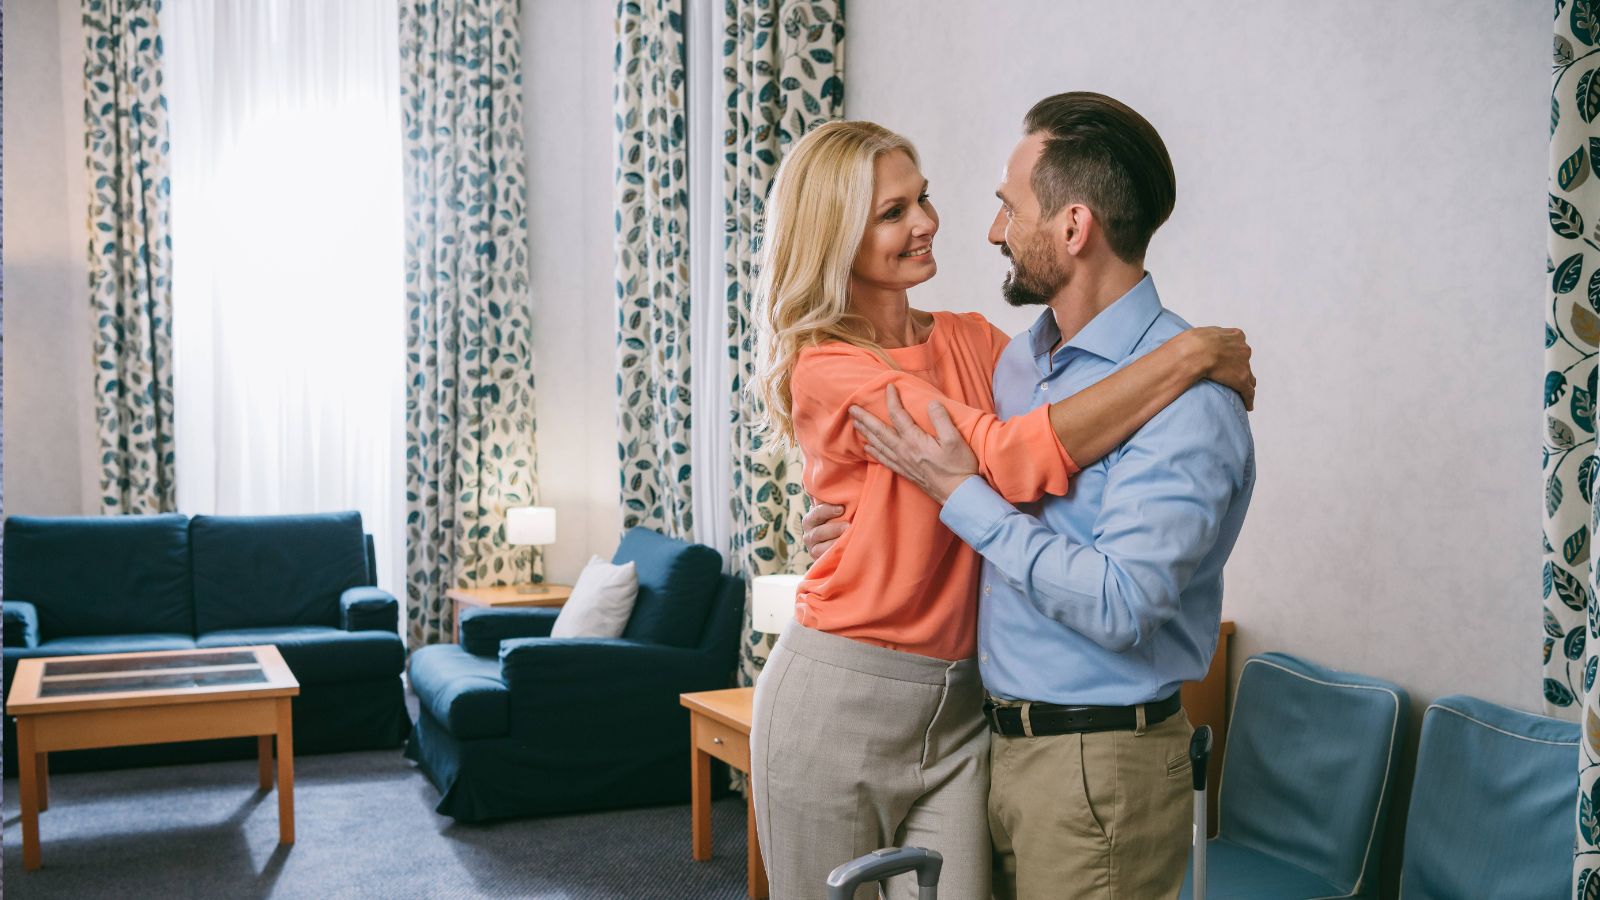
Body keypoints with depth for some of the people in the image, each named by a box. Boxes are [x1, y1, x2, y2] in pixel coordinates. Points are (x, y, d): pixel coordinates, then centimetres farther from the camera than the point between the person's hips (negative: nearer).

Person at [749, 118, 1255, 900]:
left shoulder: (973, 340, 6)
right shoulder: (829, 371, -16)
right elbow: (1015, 458, -26)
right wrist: (1188, 355, -21)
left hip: (958, 708, 5)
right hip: (838, 705, -5)